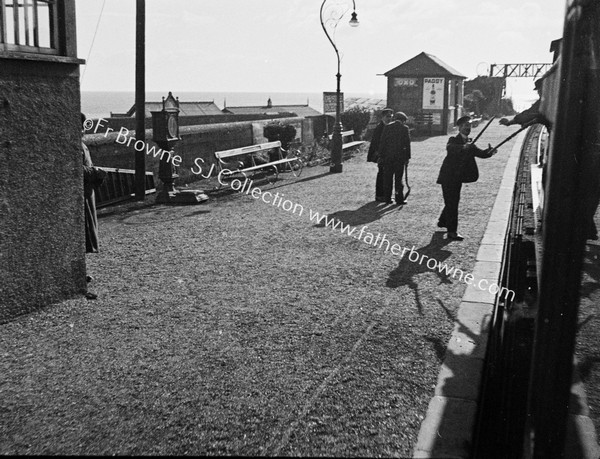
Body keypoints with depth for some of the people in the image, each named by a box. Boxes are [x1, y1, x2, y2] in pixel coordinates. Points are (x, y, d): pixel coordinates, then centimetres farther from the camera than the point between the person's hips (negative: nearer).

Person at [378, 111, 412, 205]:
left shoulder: (387, 127, 4)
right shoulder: (404, 128, -2)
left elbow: (382, 142, 2)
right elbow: (407, 144, -3)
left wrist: (381, 156, 5)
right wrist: (407, 157, 2)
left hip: (388, 156, 2)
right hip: (400, 156, -2)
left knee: (387, 177, 8)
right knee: (398, 178, 4)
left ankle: (387, 198, 11)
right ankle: (399, 199, 5)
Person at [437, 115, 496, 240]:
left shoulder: (469, 143, 10)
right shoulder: (453, 140, -11)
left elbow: (480, 153, 0)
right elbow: (450, 147, -34)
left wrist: (489, 152, -21)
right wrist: (463, 147, -52)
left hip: (458, 177, 8)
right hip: (448, 177, -8)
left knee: (453, 201, 18)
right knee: (452, 203, -8)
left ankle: (442, 222, 39)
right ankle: (452, 231, -4)